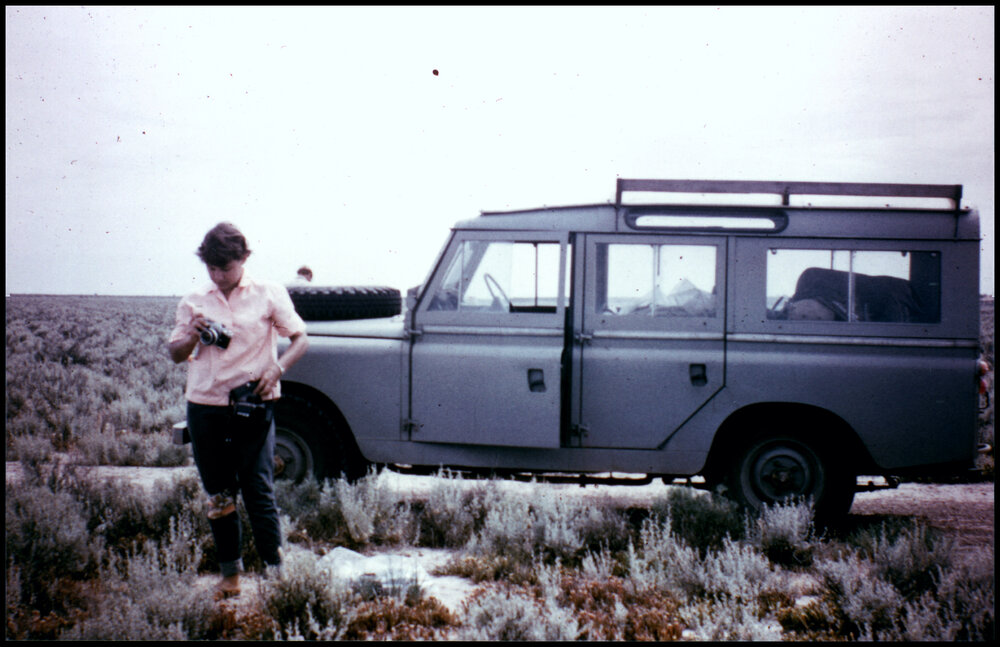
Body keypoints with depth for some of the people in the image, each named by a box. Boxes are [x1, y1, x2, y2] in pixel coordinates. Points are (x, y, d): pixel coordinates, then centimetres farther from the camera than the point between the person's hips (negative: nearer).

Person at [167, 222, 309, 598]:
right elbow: (174, 354, 12)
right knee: (218, 496, 10)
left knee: (259, 490, -6)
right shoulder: (194, 302, 9)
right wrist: (193, 336, -10)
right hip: (205, 408, 3)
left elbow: (300, 339, 2)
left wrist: (276, 369, -15)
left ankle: (275, 570, 1)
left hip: (253, 407, -3)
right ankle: (230, 573, 21)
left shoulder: (269, 295, 1)